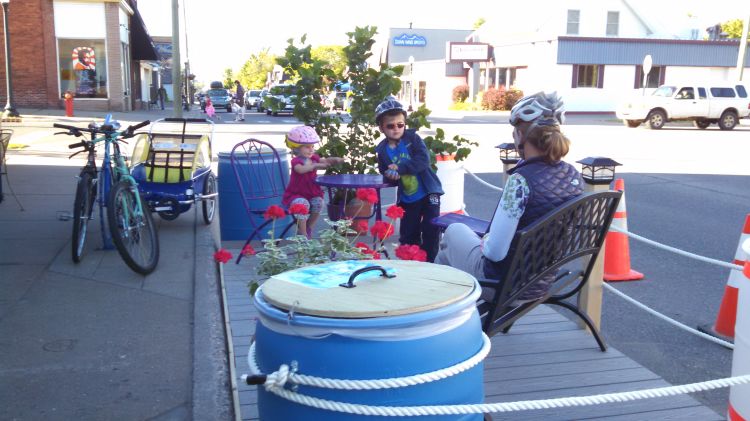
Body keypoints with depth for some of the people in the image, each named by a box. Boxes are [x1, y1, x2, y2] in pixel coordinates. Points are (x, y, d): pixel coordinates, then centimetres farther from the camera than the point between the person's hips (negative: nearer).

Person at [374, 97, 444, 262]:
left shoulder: (413, 138, -11)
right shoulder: (382, 150, -2)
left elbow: (423, 160, -23)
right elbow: (384, 173, 5)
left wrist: (400, 168, -29)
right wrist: (390, 175, -19)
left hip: (428, 193, -3)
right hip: (407, 199, 4)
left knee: (431, 230, -2)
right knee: (407, 236, 10)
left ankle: (429, 263, 11)